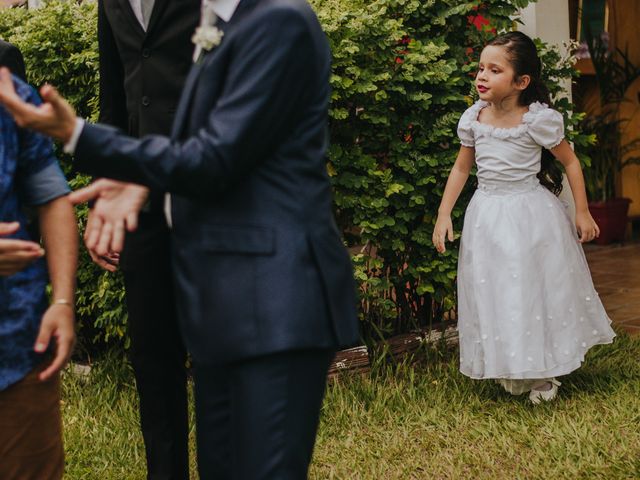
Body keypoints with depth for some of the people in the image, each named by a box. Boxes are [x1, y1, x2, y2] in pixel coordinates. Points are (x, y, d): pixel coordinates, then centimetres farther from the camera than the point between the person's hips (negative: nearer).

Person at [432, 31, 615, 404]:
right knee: (494, 295, 7)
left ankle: (544, 375, 22)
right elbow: (462, 168, 9)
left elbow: (570, 161, -3)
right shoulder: (473, 119, -4)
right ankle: (512, 372, 21)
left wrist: (583, 212, 0)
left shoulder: (539, 120, -16)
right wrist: (444, 215, 4)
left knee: (538, 290, 6)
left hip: (532, 213, -4)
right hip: (488, 216, 4)